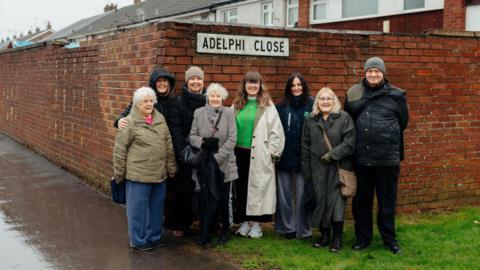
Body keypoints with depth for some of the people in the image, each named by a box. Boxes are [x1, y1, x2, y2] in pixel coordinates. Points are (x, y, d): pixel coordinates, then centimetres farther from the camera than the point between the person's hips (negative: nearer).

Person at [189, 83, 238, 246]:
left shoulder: (229, 113, 0)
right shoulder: (199, 113, 5)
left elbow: (232, 139, -6)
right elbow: (192, 136, 3)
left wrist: (218, 157, -12)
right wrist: (203, 142, -17)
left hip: (223, 163, -1)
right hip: (204, 163, 1)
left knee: (223, 198, 7)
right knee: (205, 197, -1)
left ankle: (225, 231, 23)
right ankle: (204, 233, 9)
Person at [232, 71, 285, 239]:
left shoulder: (267, 106, -1)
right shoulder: (237, 105, 11)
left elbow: (276, 132, -4)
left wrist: (271, 154, -7)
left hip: (259, 156, -4)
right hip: (239, 153, 4)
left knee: (258, 188, 0)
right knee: (241, 188, 8)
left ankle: (256, 224, 10)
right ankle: (244, 222, 19)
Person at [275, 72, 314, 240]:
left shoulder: (311, 105, -1)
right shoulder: (281, 106, 5)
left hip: (302, 157, -2)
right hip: (284, 157, 2)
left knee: (302, 194, 3)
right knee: (284, 194, 8)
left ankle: (303, 230, 15)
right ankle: (287, 227, 20)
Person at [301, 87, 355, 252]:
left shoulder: (344, 118, -1)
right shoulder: (310, 121, 11)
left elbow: (349, 143, -8)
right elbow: (305, 147, 11)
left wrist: (332, 155, -14)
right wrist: (306, 170, 7)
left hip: (338, 168, -3)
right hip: (317, 169, 3)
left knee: (336, 202, -4)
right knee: (320, 201, 6)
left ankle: (337, 239, 7)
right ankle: (324, 235, 21)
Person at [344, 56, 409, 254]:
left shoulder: (396, 95, 0)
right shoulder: (354, 93, 5)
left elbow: (402, 122, 9)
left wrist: (387, 135, 8)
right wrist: (362, 136, 7)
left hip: (388, 158, -2)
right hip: (361, 158, 2)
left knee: (387, 201, 8)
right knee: (361, 201, 12)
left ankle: (389, 239, 23)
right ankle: (362, 237, 26)